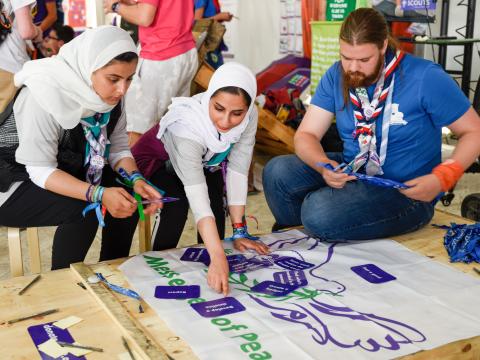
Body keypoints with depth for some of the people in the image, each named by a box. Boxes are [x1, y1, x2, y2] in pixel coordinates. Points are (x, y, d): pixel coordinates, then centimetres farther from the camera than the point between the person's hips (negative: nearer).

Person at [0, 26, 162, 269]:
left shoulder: (110, 91, -11)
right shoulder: (46, 93, -31)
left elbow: (118, 147, -4)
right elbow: (40, 170, -29)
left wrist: (136, 179, -24)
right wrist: (99, 194, -41)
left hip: (66, 171, 7)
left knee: (127, 197, -10)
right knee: (85, 209, -28)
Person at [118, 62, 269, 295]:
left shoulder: (249, 117, -30)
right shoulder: (187, 126, -43)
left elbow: (237, 171, -25)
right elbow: (197, 195, -49)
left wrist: (239, 231, -27)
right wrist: (218, 258, -56)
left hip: (205, 161, 4)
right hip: (159, 160, -4)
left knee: (216, 207, -20)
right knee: (177, 208, -29)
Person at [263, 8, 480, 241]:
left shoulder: (426, 78, -16)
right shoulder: (336, 76, -3)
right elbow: (306, 135, -5)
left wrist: (441, 178, -22)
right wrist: (324, 166, -27)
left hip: (405, 190, -5)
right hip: (350, 171, 6)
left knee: (319, 212, -31)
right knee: (277, 171, -18)